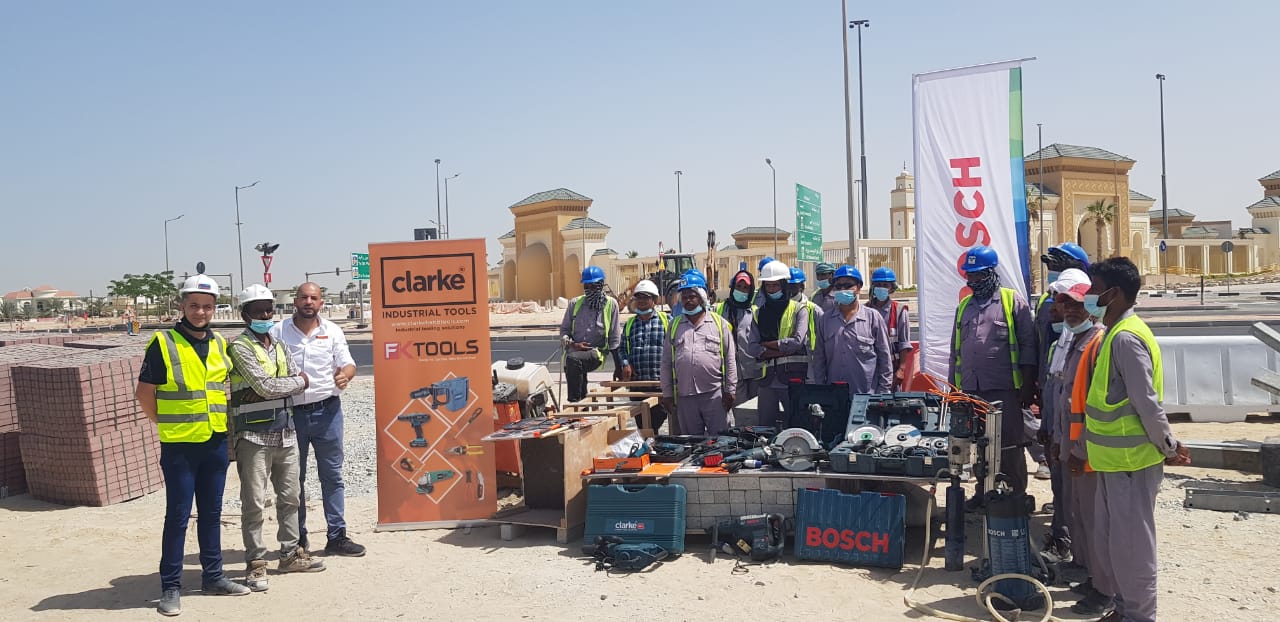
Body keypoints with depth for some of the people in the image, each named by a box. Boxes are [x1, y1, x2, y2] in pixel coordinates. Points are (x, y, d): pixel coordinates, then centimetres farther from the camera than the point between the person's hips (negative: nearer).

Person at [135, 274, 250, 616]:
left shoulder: (220, 344, 8)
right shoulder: (163, 343, -9)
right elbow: (144, 393, -5)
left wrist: (224, 423, 9)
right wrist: (169, 425, -4)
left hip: (216, 443, 5)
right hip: (179, 446, -5)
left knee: (211, 512, 14)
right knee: (178, 515, 0)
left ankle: (213, 576, 25)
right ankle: (170, 587, 11)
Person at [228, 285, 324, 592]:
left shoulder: (278, 345, 15)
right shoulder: (239, 347, -8)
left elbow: (299, 384, 9)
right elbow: (265, 385, -18)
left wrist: (264, 392, -6)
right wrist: (296, 381, -3)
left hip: (285, 433, 7)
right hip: (254, 436, -7)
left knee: (290, 497, 14)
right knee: (254, 503, 0)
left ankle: (291, 553, 25)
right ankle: (255, 563, 9)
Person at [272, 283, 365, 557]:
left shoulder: (332, 331, 6)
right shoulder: (278, 332, 2)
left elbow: (348, 364, 4)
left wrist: (345, 375, -19)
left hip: (327, 411, 1)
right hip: (290, 413, -1)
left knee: (332, 475, 4)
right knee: (294, 478, 9)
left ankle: (337, 536, 11)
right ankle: (297, 538, 20)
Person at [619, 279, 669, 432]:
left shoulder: (666, 320, 3)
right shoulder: (629, 324, 15)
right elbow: (622, 349, 16)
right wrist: (625, 363, -3)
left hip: (660, 382, -4)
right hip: (636, 383, 4)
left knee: (659, 417, -6)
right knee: (641, 422, 9)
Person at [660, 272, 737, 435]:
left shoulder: (719, 323, 6)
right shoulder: (674, 325, 12)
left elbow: (730, 359, 4)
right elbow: (666, 362, 11)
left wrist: (729, 390, 0)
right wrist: (667, 394, 7)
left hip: (714, 394, -2)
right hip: (684, 396, 2)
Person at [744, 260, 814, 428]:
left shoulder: (799, 310, 1)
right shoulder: (759, 313, 11)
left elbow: (797, 341, -14)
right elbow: (751, 348, -1)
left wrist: (767, 344, -5)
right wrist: (782, 350, -12)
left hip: (793, 378, -4)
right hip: (768, 380, 4)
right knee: (765, 427, 9)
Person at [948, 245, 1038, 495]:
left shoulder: (1013, 301, 1)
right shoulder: (964, 306, 17)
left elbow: (1028, 345, -3)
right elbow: (956, 350, 21)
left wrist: (1027, 386, -8)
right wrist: (953, 387, 17)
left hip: (1004, 389, -5)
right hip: (970, 390, 5)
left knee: (1009, 446, -1)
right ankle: (983, 494, 21)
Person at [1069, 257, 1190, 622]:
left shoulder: (1126, 338, -20)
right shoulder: (1113, 335, 12)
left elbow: (1147, 403, -22)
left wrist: (1169, 448, -11)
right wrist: (1082, 449, 18)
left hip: (1131, 461, -10)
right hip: (1114, 459, 10)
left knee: (1131, 542, 2)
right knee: (1109, 539, 18)